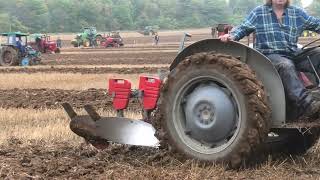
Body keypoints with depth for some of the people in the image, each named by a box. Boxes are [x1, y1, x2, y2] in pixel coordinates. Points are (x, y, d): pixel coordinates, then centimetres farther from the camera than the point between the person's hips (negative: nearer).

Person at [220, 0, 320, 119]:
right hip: (270, 55, -4)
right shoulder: (259, 12, 10)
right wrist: (231, 36, -11)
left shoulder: (297, 13, 17)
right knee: (286, 65, -37)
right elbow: (244, 29, 8)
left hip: (293, 55, 4)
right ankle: (306, 104, -52)